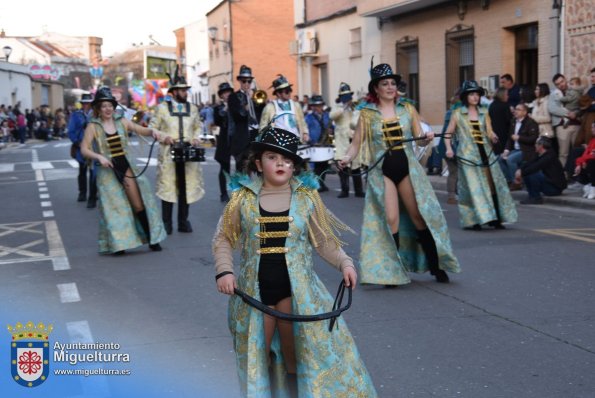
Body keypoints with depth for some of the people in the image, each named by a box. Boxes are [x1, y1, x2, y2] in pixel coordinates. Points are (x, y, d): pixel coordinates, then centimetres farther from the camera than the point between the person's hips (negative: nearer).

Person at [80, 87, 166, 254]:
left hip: (126, 167, 2)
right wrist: (99, 157, -23)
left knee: (138, 204, 0)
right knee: (113, 207, 0)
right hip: (108, 171, -2)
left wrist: (152, 131, -15)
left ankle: (151, 239, 7)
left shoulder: (122, 122, 5)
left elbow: (141, 130, 6)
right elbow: (84, 149, -7)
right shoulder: (93, 126, -3)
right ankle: (117, 244, 11)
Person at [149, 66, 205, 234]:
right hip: (168, 152, -3)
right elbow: (152, 128, 4)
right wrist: (163, 137, -12)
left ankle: (183, 221, 12)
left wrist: (196, 137, 1)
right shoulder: (162, 108, 3)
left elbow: (198, 127, 21)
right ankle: (167, 222, 7)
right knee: (167, 186, -1)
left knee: (186, 187, 3)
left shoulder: (192, 108, 11)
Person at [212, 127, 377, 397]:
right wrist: (224, 271, -11)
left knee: (297, 354, 6)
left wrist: (344, 263, -9)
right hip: (255, 288, 1)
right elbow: (223, 239, 2)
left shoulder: (306, 197, -1)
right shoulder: (243, 197, -2)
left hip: (296, 287, 0)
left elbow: (323, 241, 5)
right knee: (256, 355, 11)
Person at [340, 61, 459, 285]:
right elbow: (357, 143, 1)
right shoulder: (367, 114, 2)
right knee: (390, 219, -6)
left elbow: (419, 138, 7)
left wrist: (427, 139, -15)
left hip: (407, 166, 1)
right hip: (381, 170, -1)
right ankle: (392, 270, 8)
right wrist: (347, 158, -18)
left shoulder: (407, 109, 6)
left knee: (420, 215, 1)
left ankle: (435, 265, 12)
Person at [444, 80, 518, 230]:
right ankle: (473, 220, 0)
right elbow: (448, 133, 6)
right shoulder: (457, 114, 2)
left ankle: (495, 218, 7)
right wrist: (449, 148, -9)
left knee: (492, 184, 1)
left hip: (485, 153, 4)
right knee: (473, 187, -7)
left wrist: (492, 136, -19)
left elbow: (489, 131, 4)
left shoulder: (484, 112, 11)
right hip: (468, 155, -3)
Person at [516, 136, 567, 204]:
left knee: (533, 174, -28)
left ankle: (536, 198, -14)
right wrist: (520, 170, -15)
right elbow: (529, 163, 2)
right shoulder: (540, 156, 6)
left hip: (556, 187, -9)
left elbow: (535, 167, -31)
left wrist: (521, 173, -25)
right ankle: (532, 196, 2)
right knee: (526, 174, 2)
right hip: (548, 181, 9)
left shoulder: (550, 156, -22)